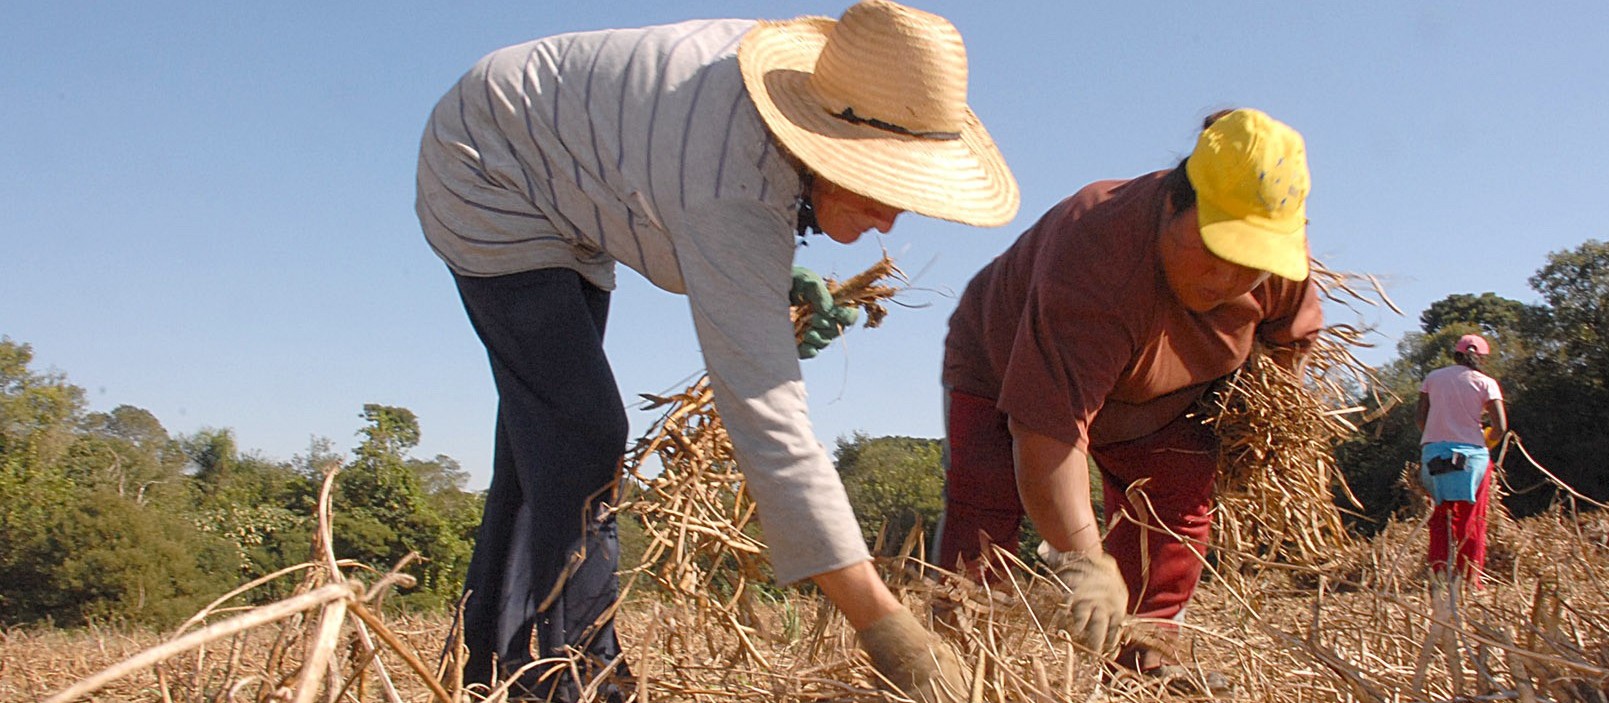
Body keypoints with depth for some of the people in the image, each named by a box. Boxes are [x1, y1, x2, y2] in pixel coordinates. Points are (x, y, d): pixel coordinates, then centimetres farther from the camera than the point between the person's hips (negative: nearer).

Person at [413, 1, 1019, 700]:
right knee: (580, 436, -19)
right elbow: (768, 425, -44)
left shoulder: (808, 72, -15)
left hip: (560, 195, 10)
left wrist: (778, 282, -9)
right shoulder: (735, 199, -40)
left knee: (544, 431, 12)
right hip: (491, 179, -9)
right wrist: (884, 626, -46)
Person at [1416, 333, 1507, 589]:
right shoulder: (1486, 383, 1)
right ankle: (1470, 578, 5)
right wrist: (1484, 441, 12)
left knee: (1442, 514, 13)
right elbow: (1500, 427, -7)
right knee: (1472, 519, 7)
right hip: (1471, 454, -2)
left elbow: (1420, 417, 3)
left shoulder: (1433, 377, 8)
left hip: (1433, 452, 2)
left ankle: (1439, 572, 4)